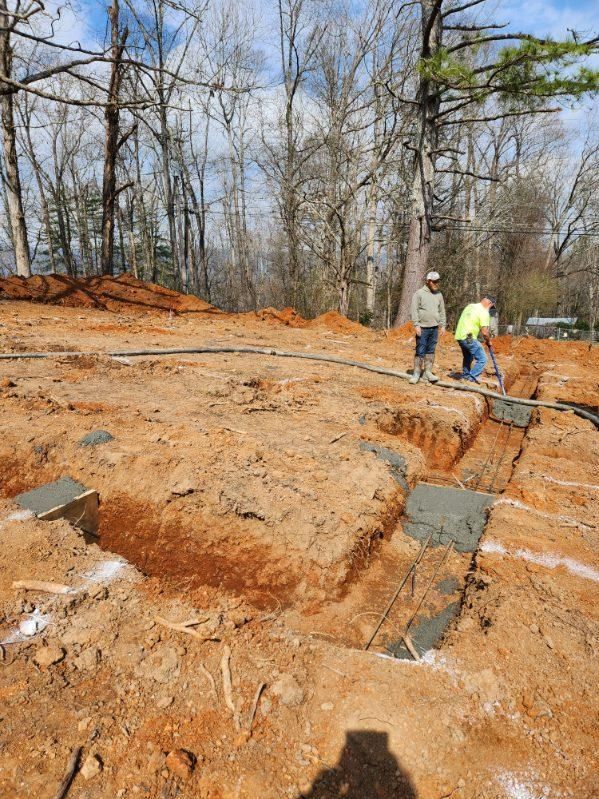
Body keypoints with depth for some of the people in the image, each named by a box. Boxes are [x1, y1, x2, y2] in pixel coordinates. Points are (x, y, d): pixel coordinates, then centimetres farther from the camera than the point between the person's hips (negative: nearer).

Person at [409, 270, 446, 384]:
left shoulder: (439, 295, 12)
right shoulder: (419, 293, -4)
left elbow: (442, 311, 16)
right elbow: (414, 310, -8)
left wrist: (443, 325, 9)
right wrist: (416, 325, -15)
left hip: (434, 328, 5)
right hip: (422, 328, -5)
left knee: (431, 351, 8)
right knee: (420, 352, -4)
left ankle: (428, 372, 14)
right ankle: (416, 373, 1)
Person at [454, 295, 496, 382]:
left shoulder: (470, 306, 12)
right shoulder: (484, 312, -12)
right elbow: (484, 332, -16)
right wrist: (488, 341, 3)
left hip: (459, 336, 9)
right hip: (469, 338, -9)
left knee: (467, 357, 29)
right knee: (482, 359, -3)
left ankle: (465, 375, 39)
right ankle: (472, 378, -8)